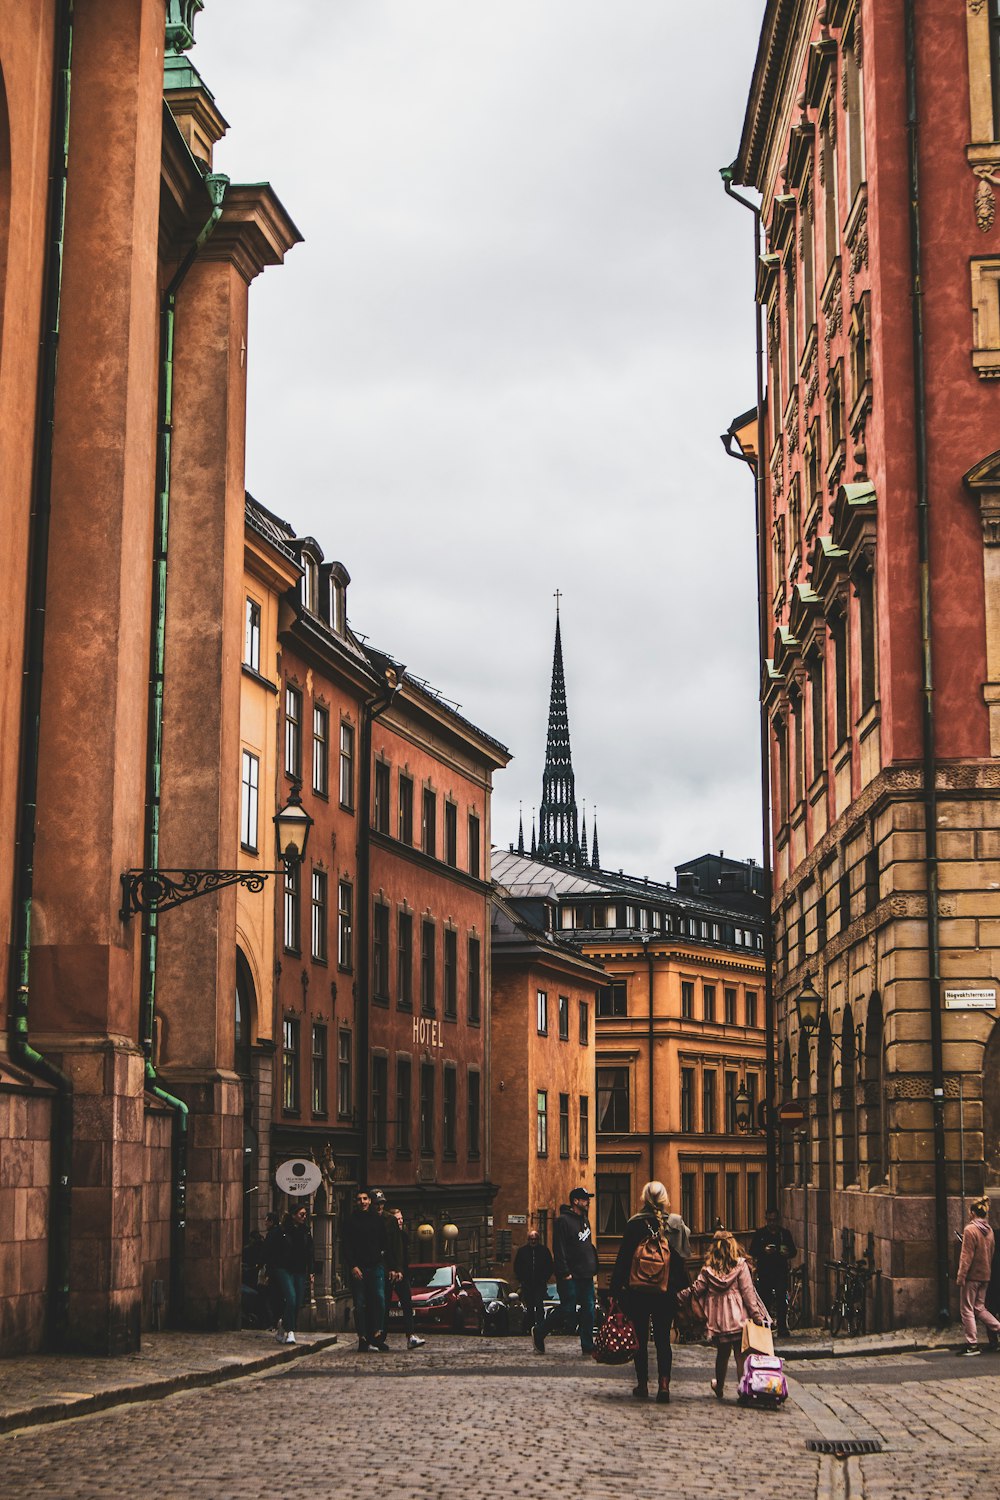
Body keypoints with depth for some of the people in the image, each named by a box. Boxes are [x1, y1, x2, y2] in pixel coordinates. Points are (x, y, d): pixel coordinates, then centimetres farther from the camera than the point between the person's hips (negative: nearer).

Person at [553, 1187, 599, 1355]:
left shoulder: (584, 1219, 16)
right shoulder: (563, 1221, -12)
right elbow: (559, 1250, -17)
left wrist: (593, 1268, 14)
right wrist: (564, 1273, -20)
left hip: (586, 1276, 8)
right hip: (571, 1277, -8)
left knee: (588, 1312, 6)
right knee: (568, 1313, -5)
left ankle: (588, 1346, 10)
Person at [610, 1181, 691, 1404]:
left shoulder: (635, 1224, -7)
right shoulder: (675, 1223, -2)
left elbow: (623, 1257, -5)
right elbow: (681, 1258, 4)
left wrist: (616, 1287, 1)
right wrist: (683, 1288, 12)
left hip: (638, 1291, -1)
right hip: (666, 1291, 1)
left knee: (641, 1338, 10)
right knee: (663, 1339, 6)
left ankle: (642, 1384, 13)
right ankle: (663, 1384, -6)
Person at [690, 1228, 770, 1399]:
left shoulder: (708, 1268, -1)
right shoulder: (740, 1265, -7)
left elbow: (698, 1287, 1)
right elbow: (747, 1292, -7)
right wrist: (756, 1315, -4)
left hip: (718, 1319, 3)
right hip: (738, 1317, -3)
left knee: (722, 1353, 17)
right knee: (741, 1353, 2)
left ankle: (719, 1388, 31)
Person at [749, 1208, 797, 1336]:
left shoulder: (784, 1233, 11)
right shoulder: (760, 1233, 7)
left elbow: (794, 1251, 12)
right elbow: (752, 1251, 3)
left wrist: (787, 1253, -11)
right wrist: (764, 1251, -15)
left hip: (781, 1271, 0)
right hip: (764, 1271, 0)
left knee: (781, 1298, -8)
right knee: (765, 1299, -1)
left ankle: (782, 1327, -4)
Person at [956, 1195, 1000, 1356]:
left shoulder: (970, 1230, -15)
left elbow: (966, 1256, -18)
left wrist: (961, 1276, -15)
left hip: (972, 1276, -7)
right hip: (985, 1276, 7)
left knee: (967, 1310, 1)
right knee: (979, 1307, 19)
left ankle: (972, 1345, 2)